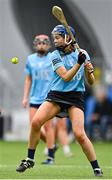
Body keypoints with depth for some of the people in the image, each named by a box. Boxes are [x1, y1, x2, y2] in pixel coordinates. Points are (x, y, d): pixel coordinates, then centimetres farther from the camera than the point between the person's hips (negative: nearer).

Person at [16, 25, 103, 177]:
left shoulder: (82, 53, 3)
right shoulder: (56, 55, -1)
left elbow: (91, 82, 4)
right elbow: (66, 77, -15)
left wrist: (89, 71, -17)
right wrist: (79, 63, -26)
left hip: (76, 97, -1)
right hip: (56, 95, 1)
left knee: (79, 134, -17)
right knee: (36, 122, -18)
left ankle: (97, 168, -5)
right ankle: (30, 160, -1)